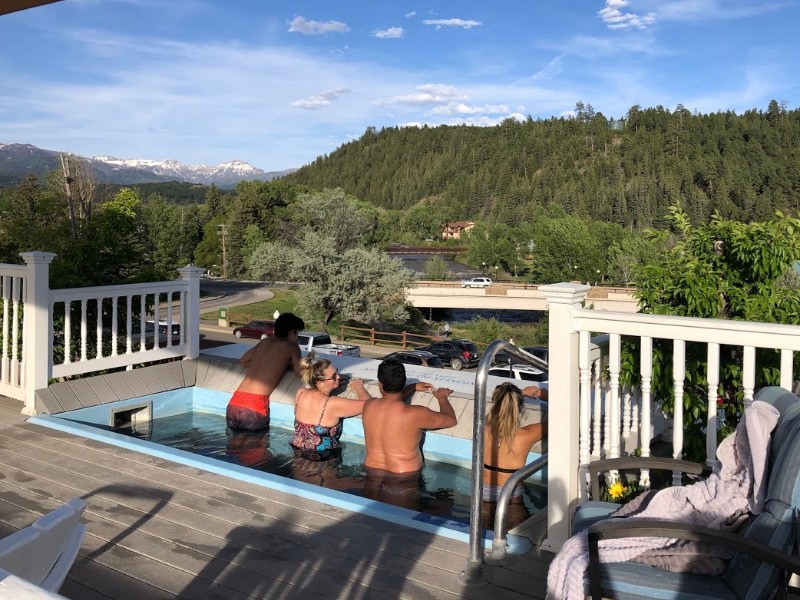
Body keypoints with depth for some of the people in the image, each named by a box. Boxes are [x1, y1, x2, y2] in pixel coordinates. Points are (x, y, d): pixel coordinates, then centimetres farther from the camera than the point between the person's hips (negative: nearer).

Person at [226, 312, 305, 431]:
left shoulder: (265, 342, 21)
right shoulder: (291, 346, 5)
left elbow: (243, 361, 31)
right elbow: (300, 372, -2)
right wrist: (287, 364, 18)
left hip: (233, 404, 6)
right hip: (254, 408, -6)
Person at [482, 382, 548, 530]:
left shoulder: (484, 428, -7)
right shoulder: (525, 436, -16)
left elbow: (500, 405, 19)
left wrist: (521, 393, 28)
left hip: (483, 507, 4)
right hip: (510, 510, -4)